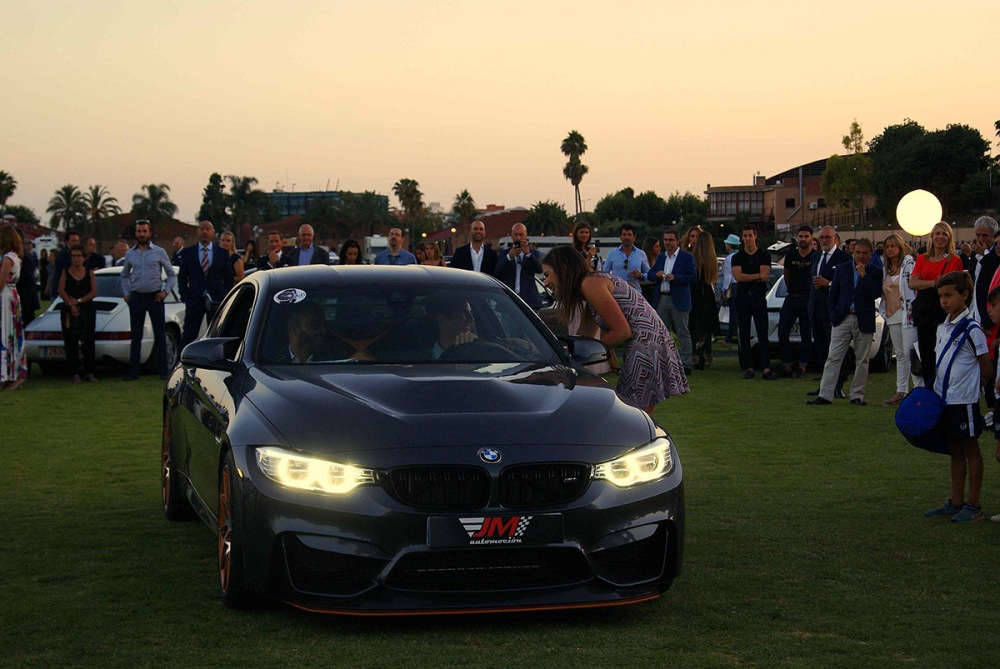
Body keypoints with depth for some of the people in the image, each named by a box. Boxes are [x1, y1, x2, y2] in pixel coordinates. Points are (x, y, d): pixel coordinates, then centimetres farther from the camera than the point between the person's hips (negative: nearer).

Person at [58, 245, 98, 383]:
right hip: (68, 311, 0)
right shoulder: (66, 272, 7)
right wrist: (71, 305, -12)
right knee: (71, 343, -3)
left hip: (87, 310, 0)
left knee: (88, 342, -2)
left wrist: (78, 301, -10)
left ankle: (89, 372, 4)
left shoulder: (89, 273, 7)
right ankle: (75, 373, -1)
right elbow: (61, 291, -3)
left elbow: (94, 292, -1)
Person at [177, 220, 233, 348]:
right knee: (188, 336, -3)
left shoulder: (223, 253, 7)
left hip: (216, 302, 1)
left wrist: (224, 298, -2)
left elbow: (229, 278, 9)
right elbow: (181, 277, 9)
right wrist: (185, 298, -1)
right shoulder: (187, 252, 6)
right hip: (194, 300, -1)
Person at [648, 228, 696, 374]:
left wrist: (675, 277, -19)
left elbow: (693, 277, -10)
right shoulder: (661, 257, 16)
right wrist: (656, 274, -9)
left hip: (679, 300, -6)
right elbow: (649, 274, 13)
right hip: (661, 300, 6)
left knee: (683, 333, -2)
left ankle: (685, 364, 0)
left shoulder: (687, 257, -2)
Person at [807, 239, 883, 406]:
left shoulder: (875, 272, 3)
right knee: (833, 358, -3)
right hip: (843, 318, 1)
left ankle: (857, 396, 13)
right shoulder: (842, 269, 9)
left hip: (864, 321, -1)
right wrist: (833, 316, 2)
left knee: (862, 361, 5)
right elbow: (833, 294, 11)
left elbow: (876, 294, -12)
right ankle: (825, 395, -4)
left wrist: (863, 274, -13)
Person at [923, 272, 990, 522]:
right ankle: (956, 502, 22)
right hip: (944, 399, 8)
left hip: (964, 401, -8)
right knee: (955, 450, 14)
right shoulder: (942, 328, 9)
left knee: (970, 449, 2)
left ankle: (973, 506, 8)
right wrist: (935, 386, 9)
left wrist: (971, 386, -1)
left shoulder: (971, 330, -14)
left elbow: (986, 368, -10)